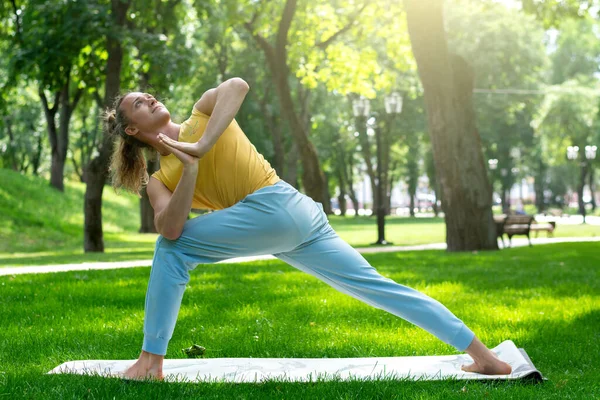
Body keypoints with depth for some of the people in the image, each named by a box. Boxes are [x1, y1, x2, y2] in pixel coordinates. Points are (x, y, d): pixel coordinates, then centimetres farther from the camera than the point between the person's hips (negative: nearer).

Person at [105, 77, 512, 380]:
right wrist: (190, 169, -12)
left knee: (173, 250, -7)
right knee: (375, 285, 6)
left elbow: (237, 85, -16)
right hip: (291, 225, 8)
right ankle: (485, 356, 8)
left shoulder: (203, 110, 7)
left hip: (275, 204, -8)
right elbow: (169, 228, -2)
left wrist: (201, 146, -19)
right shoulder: (159, 180, 19)